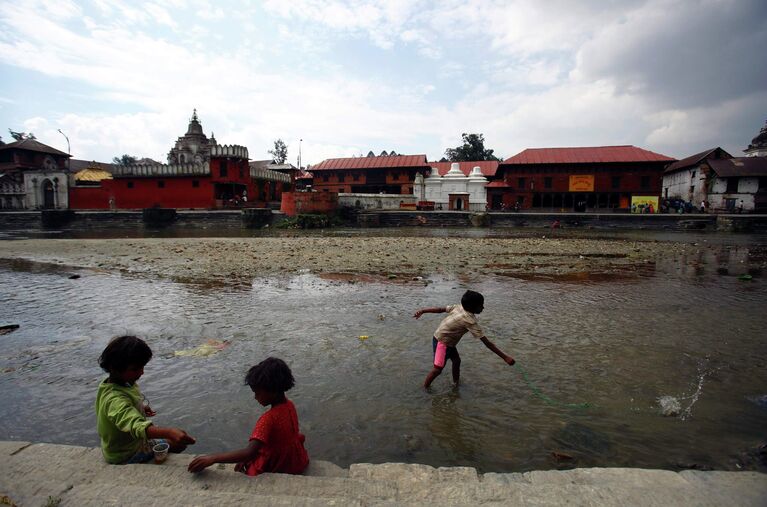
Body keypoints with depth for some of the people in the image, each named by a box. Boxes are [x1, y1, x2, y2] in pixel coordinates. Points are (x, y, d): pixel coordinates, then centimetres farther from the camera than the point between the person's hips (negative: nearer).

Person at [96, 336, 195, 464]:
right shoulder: (116, 400, -37)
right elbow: (137, 426, -54)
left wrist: (140, 409, 15)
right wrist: (169, 433, -66)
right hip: (128, 456, -9)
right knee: (179, 443, -8)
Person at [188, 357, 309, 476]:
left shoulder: (268, 419, -30)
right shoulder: (289, 405, -7)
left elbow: (249, 452, -40)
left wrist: (212, 458, -39)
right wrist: (246, 459, -2)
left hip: (278, 471, -7)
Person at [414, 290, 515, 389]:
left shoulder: (459, 307, -8)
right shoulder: (470, 321, -29)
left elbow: (441, 309, 0)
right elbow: (487, 343, -28)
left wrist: (422, 311, 10)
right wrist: (505, 357, -25)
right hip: (442, 343, -9)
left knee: (456, 360, 17)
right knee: (438, 368, -5)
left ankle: (456, 383, 33)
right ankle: (424, 389, 9)